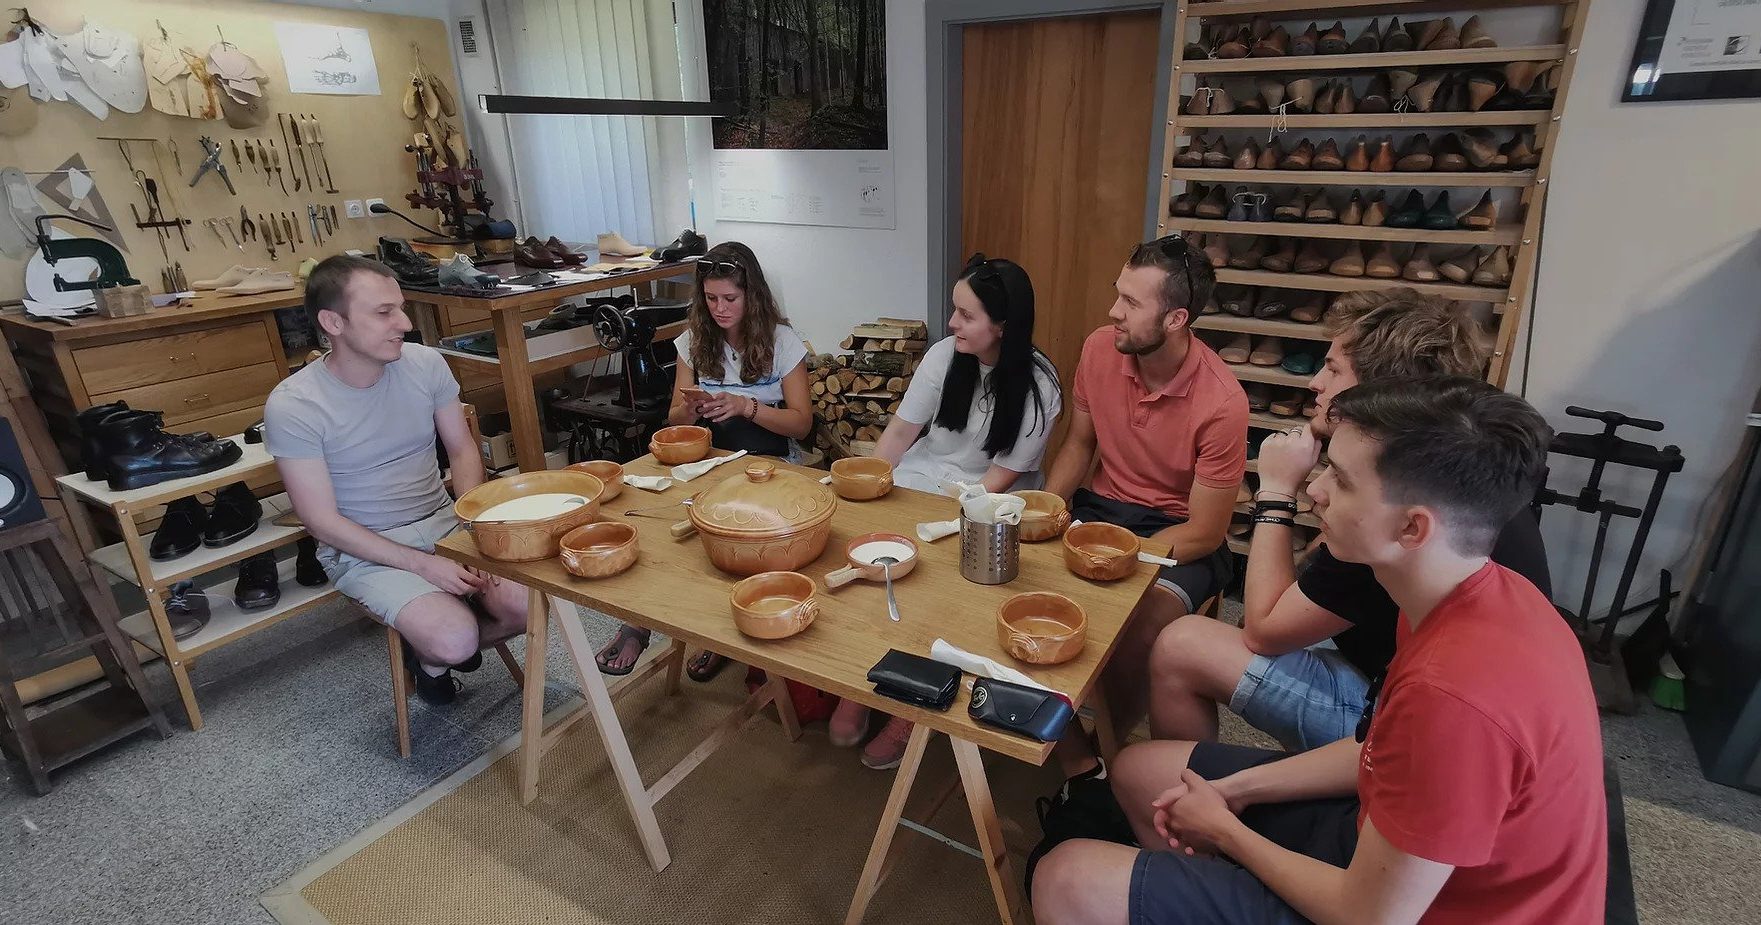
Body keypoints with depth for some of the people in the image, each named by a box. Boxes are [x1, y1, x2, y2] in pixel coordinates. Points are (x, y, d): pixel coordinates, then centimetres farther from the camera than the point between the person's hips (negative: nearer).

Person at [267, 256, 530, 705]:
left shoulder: (425, 363, -7)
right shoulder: (291, 406, -17)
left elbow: (462, 450, 4)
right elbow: (323, 521, -13)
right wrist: (422, 565, -20)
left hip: (445, 521, 4)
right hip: (365, 549, -3)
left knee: (526, 607, -18)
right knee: (453, 640, -26)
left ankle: (445, 649, 15)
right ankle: (429, 657, 13)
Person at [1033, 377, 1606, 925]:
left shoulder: (1457, 694, -37)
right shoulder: (1478, 593, -6)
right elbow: (1388, 751, 7)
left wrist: (1223, 827, -9)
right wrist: (1237, 789, 1)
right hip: (1400, 843, 8)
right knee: (1139, 771, 14)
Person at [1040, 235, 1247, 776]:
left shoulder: (1221, 402, -21)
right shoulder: (1100, 349, -7)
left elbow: (1204, 534, -16)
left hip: (1177, 534, -4)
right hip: (1100, 508, 5)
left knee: (1147, 617, -35)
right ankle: (1075, 759, -12)